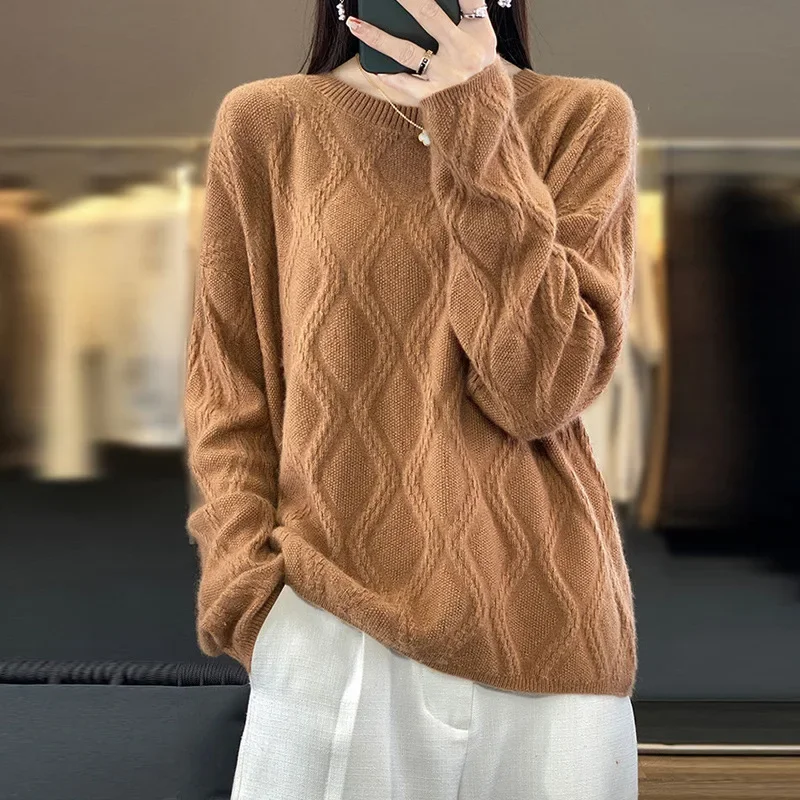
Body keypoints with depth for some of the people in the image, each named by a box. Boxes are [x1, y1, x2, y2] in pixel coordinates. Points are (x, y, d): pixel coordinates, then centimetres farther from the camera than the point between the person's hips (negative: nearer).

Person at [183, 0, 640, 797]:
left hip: (543, 623, 1)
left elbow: (540, 389, -11)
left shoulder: (587, 118, 0)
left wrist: (475, 126, -14)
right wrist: (246, 581, -8)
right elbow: (226, 391, 5)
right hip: (325, 629, 0)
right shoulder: (264, 122, 1)